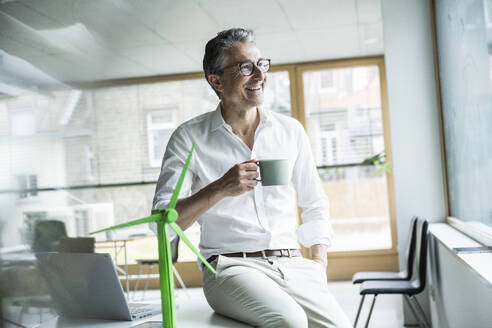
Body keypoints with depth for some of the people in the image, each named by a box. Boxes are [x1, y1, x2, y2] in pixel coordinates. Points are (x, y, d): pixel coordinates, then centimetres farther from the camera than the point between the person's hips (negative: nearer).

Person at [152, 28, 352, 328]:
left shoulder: (290, 131, 12)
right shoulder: (189, 138, 1)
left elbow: (315, 205, 20)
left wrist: (319, 263, 6)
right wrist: (220, 189, -19)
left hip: (292, 264, 4)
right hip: (231, 266, -3)